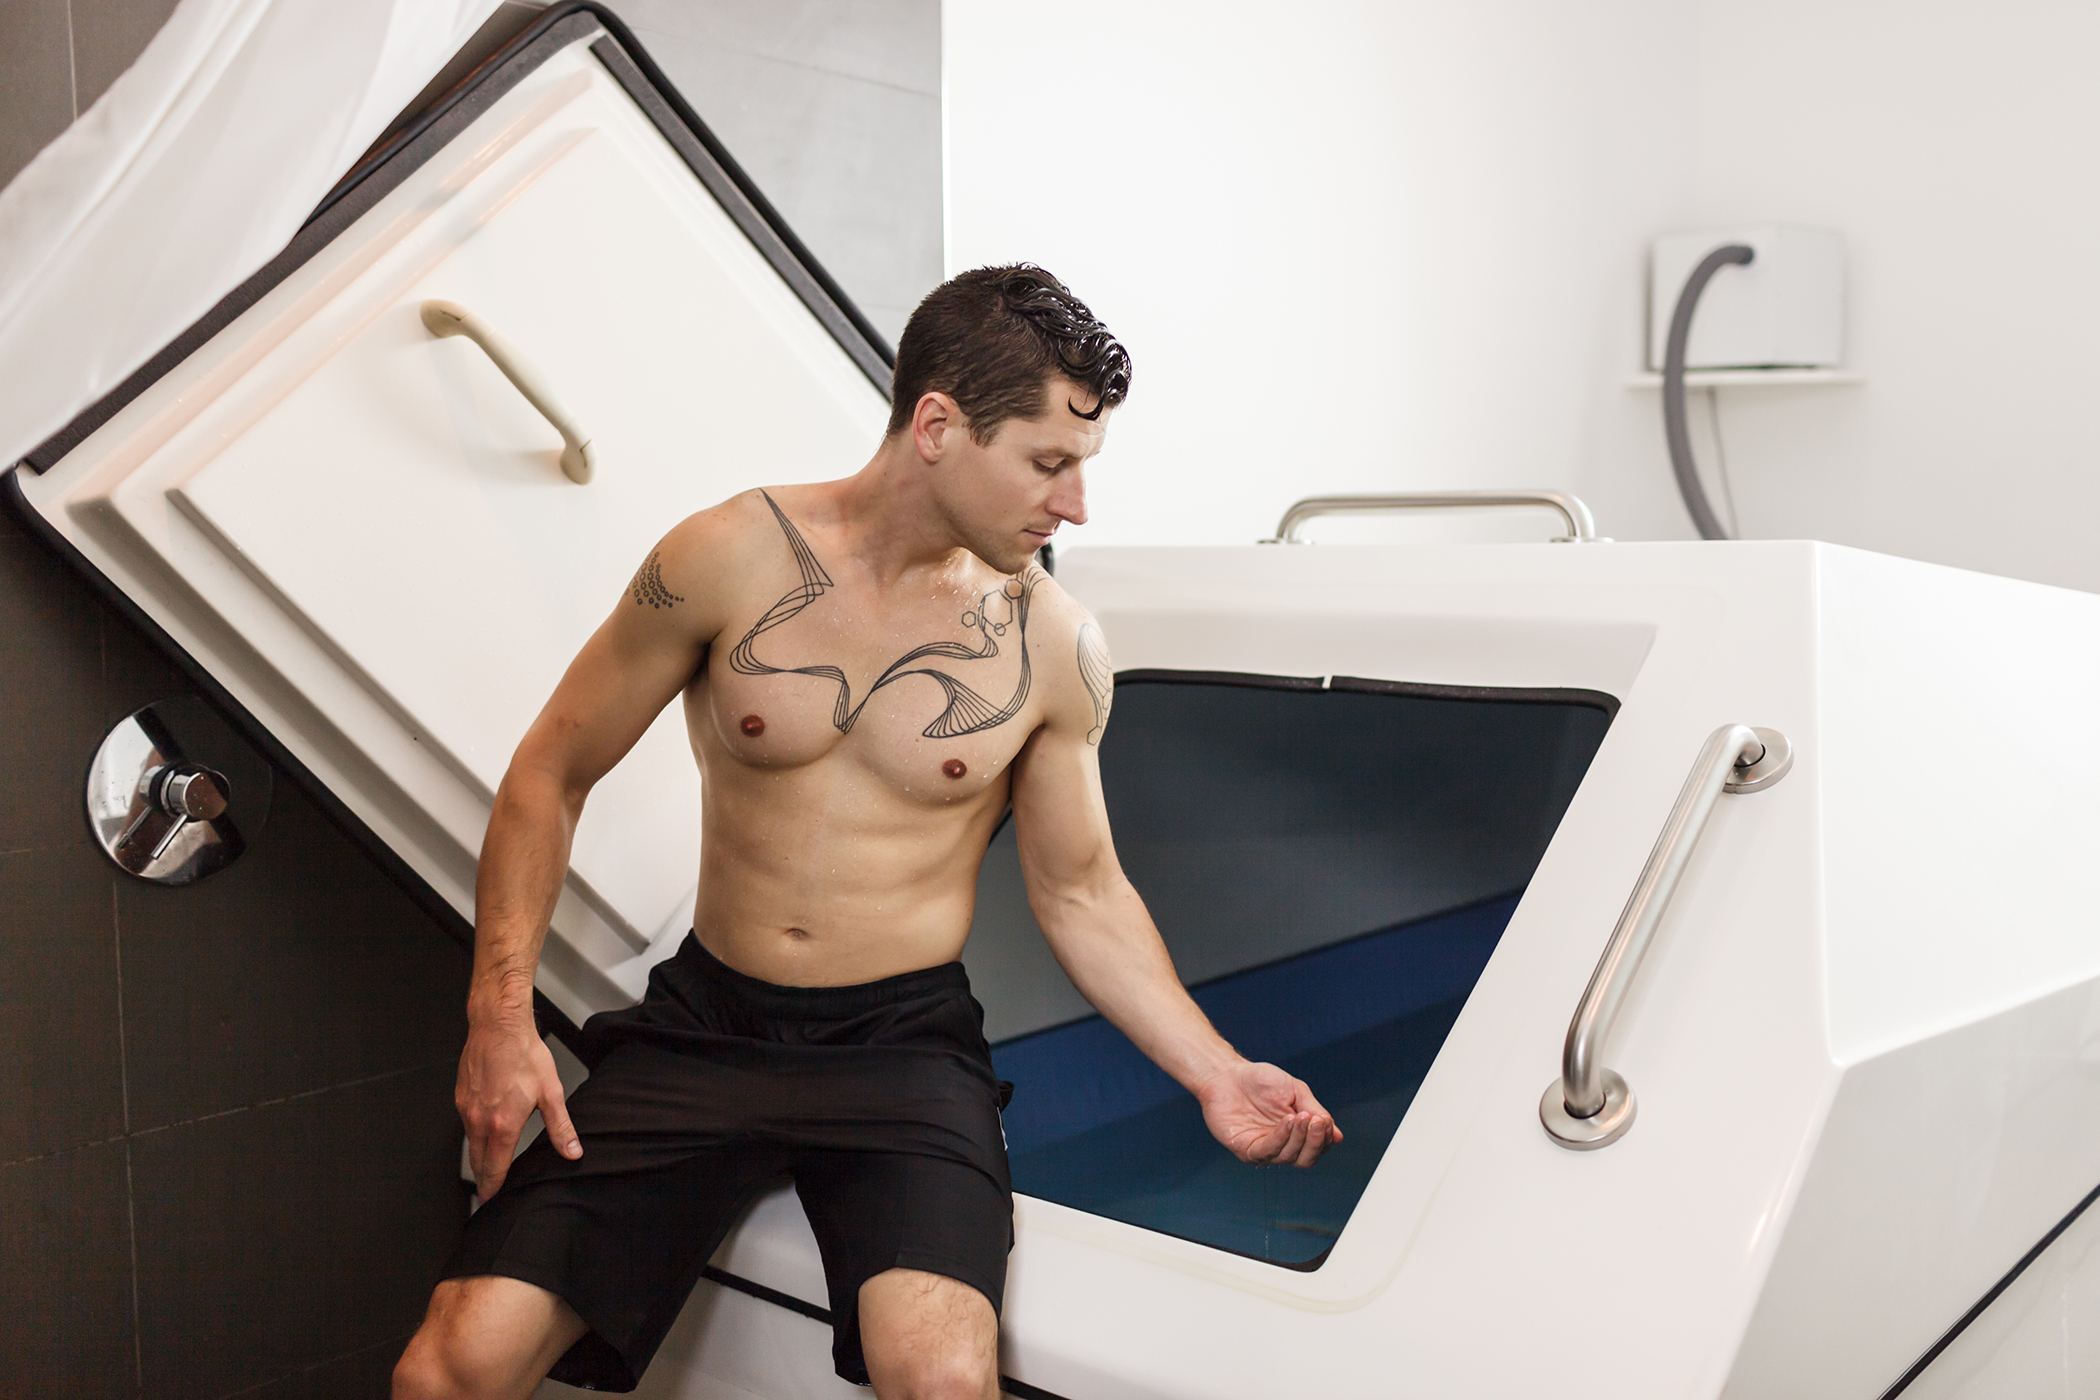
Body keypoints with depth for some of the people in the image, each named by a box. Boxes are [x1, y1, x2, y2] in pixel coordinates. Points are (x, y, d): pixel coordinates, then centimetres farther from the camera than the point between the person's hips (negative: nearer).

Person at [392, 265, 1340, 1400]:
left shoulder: (1054, 648, -3)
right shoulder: (732, 558, -6)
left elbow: (1079, 894, 9)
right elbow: (550, 775, 2)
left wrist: (1213, 1074, 0)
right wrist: (501, 1014, -8)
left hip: (906, 1047, 0)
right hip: (702, 1029, 1)